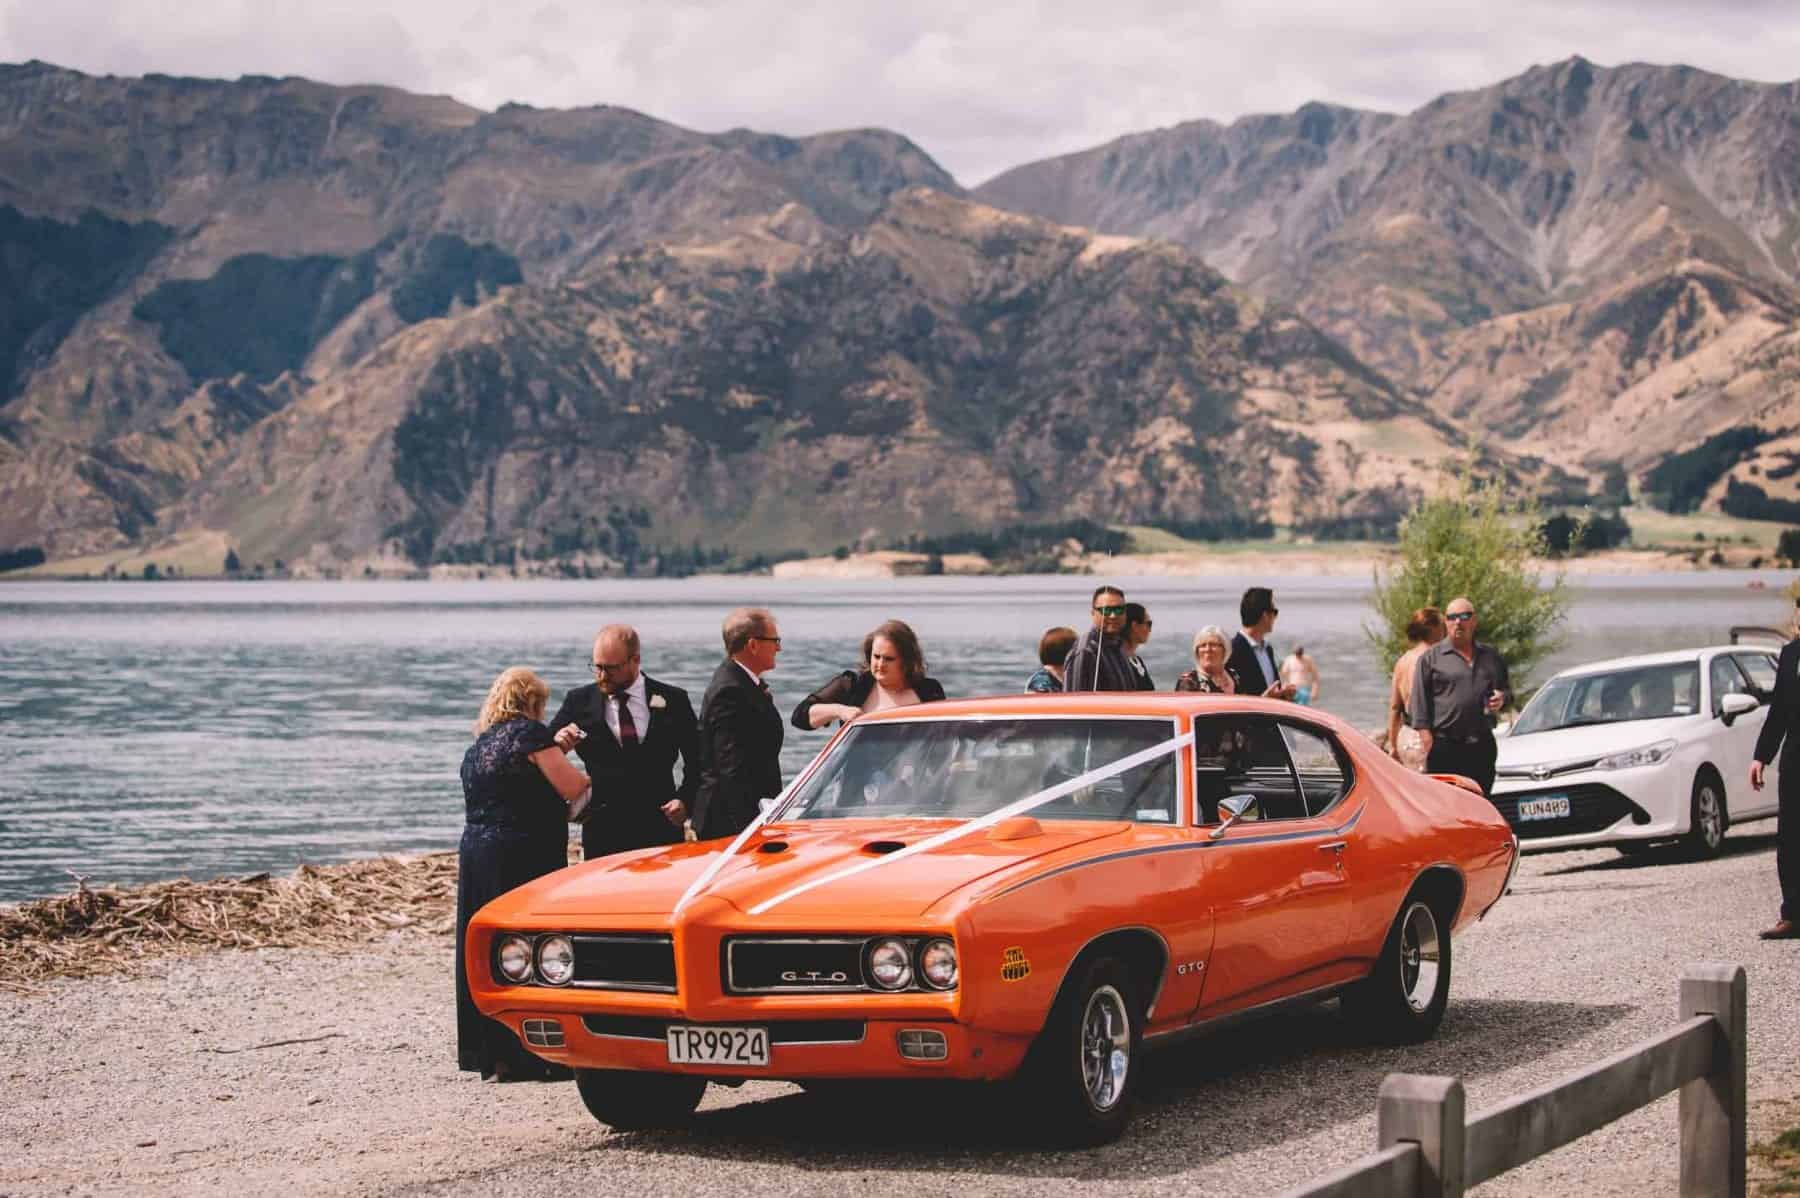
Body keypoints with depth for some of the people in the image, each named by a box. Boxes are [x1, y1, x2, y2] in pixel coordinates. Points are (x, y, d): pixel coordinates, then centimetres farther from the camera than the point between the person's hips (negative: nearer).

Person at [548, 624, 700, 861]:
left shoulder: (673, 700, 2)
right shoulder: (579, 701, 4)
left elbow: (697, 762, 9)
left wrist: (685, 800, -6)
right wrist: (557, 745, -17)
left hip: (660, 830, 0)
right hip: (602, 835, 0)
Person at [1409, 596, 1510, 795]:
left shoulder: (1491, 657, 16)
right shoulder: (1431, 657, 2)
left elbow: (1505, 687, 27)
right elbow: (1420, 699, -3)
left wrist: (1502, 699, 3)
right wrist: (1425, 733, -13)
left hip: (1482, 747, 5)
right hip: (1445, 747, -5)